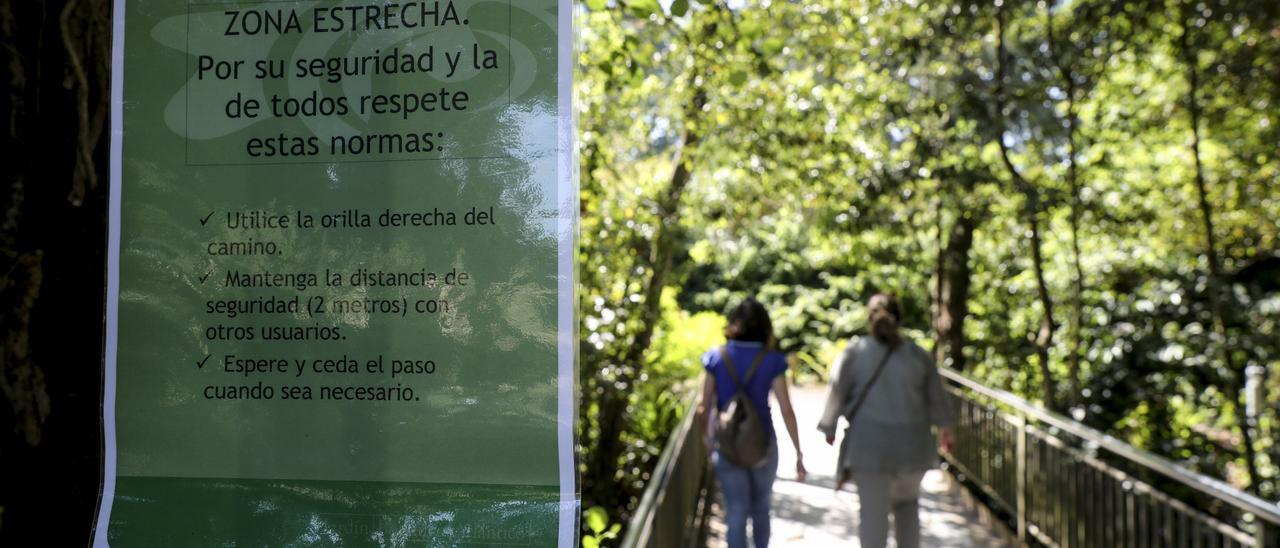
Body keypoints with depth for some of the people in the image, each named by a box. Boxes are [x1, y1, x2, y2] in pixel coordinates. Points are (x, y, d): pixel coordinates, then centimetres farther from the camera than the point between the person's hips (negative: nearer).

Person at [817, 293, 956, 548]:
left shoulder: (854, 352, -4)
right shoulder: (918, 355, 1)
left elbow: (837, 392, -4)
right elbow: (936, 398, 9)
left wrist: (829, 428, 9)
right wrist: (945, 429, 24)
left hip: (870, 444, -2)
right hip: (911, 445, 2)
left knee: (873, 510, 5)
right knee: (906, 501, 24)